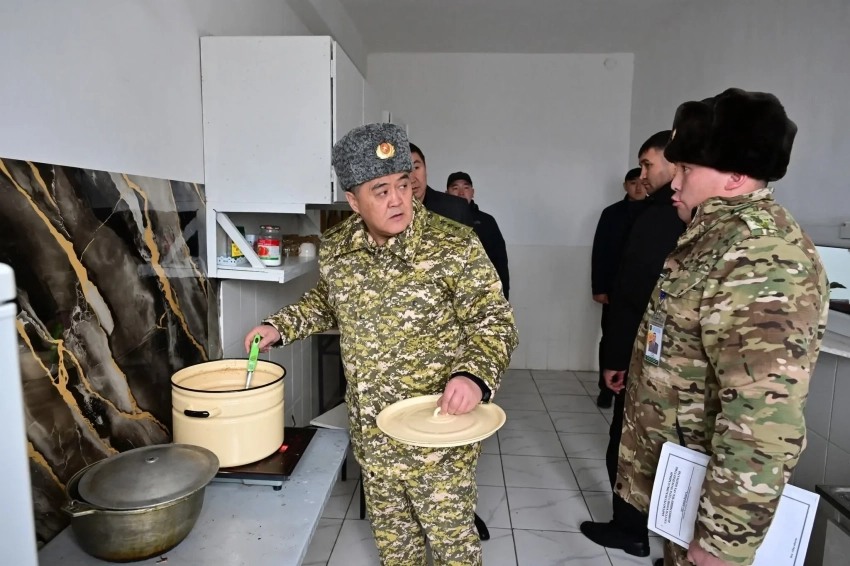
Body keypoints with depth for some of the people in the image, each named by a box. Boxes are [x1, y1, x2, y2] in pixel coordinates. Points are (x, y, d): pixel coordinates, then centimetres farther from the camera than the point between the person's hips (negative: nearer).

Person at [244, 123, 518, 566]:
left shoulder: (455, 246, -18)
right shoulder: (335, 247, -3)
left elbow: (494, 321, -15)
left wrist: (474, 374, -33)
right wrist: (280, 327, 5)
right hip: (371, 432, 5)